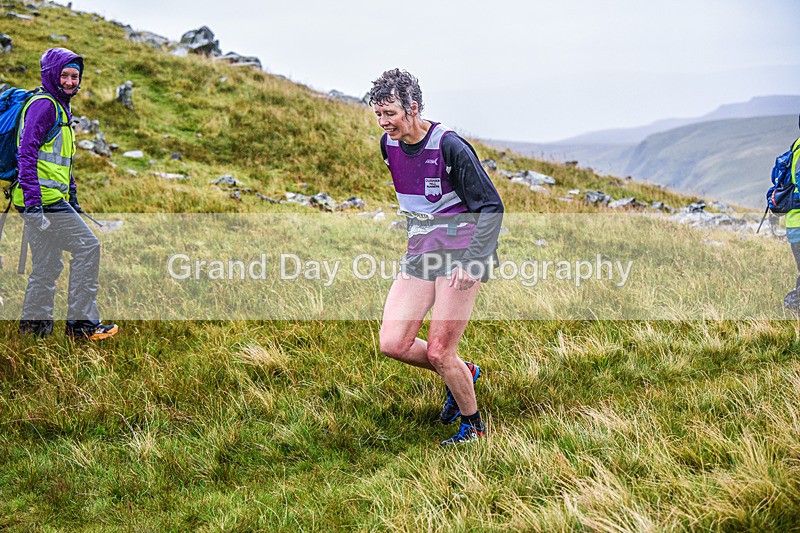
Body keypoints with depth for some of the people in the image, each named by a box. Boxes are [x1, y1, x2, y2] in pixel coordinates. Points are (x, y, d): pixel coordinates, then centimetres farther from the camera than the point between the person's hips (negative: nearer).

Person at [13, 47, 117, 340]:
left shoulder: (61, 108, 21)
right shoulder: (43, 105, -10)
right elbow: (26, 153, -19)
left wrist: (73, 199, 26)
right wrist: (32, 200, -26)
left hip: (50, 199, 10)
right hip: (43, 198, -10)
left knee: (48, 265, 12)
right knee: (87, 247, -7)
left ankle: (34, 321, 19)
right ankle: (82, 321, -3)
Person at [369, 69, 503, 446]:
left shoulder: (449, 146, -17)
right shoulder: (388, 145, 4)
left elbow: (492, 206, -13)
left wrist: (472, 261, -21)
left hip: (461, 254, -7)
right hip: (419, 253, 7)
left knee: (439, 352, -7)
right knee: (392, 344, -3)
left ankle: (473, 426, 17)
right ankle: (463, 373, 23)